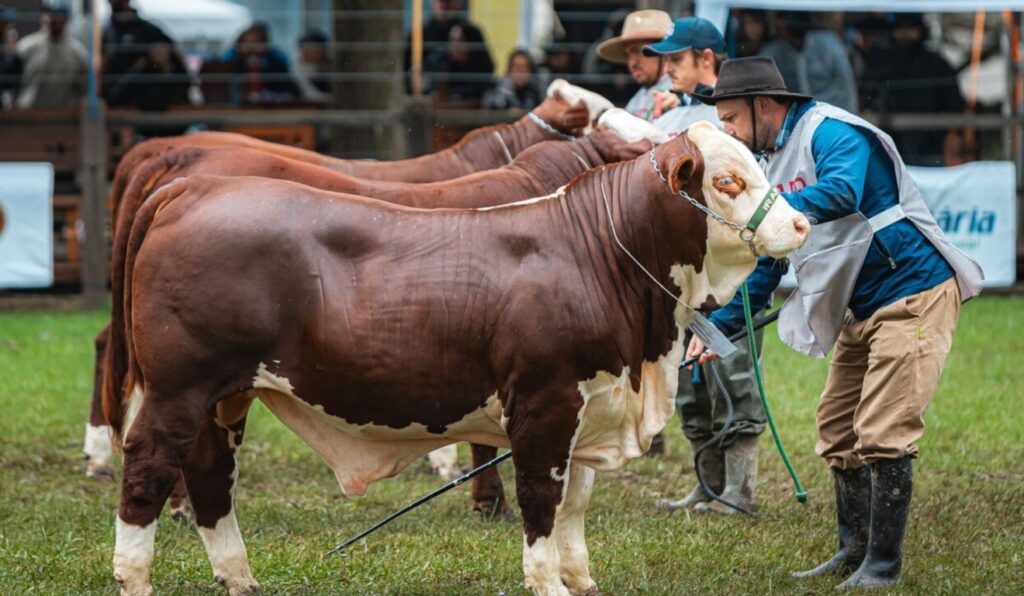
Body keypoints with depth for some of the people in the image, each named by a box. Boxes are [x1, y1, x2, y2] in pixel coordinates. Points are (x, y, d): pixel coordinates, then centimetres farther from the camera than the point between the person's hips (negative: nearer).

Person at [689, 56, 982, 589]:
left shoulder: (832, 132, -16)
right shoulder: (771, 162, 13)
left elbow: (842, 194, -37)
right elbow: (765, 261, 20)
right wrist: (719, 325, 13)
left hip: (913, 294, -10)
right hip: (861, 309, 10)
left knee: (883, 434, -12)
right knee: (837, 429, 13)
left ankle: (883, 563, -5)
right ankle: (854, 550, 23)